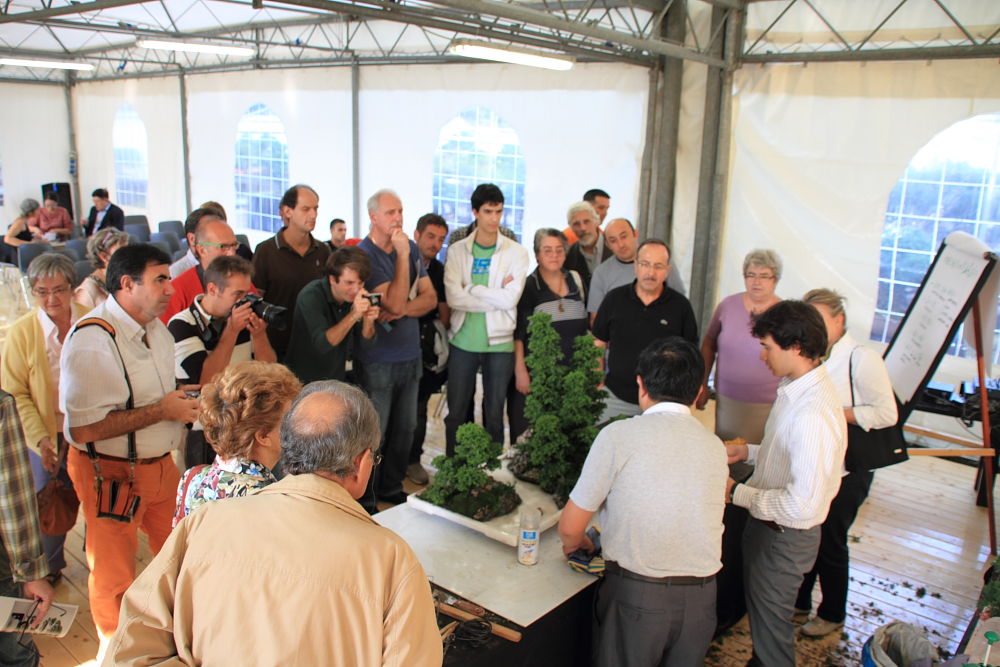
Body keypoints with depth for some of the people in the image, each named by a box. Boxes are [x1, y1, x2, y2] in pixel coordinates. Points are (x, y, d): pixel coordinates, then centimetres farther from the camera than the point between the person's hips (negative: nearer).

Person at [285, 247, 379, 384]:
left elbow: (363, 343, -3)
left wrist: (368, 321, -22)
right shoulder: (311, 296, -18)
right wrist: (353, 315, -35)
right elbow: (322, 344, -26)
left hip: (338, 378, 4)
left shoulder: (360, 296, -5)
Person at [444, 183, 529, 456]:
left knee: (494, 413, 11)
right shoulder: (457, 251, 1)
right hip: (463, 341, 1)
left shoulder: (516, 252, -1)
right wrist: (496, 295, -13)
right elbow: (453, 298, -12)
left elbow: (510, 299, -13)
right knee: (456, 412, 10)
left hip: (500, 342, -1)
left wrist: (471, 288, -10)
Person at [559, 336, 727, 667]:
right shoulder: (715, 447, 3)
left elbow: (570, 528, -7)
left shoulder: (619, 435, -10)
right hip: (701, 598, 4)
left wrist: (575, 543, 17)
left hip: (636, 595, -4)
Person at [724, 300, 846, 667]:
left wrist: (736, 492, -22)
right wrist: (748, 452, 3)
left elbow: (802, 504, -32)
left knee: (771, 623, 15)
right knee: (758, 610, 29)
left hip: (784, 538, -9)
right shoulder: (797, 389, -3)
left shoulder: (812, 413, -33)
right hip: (765, 526, 9)